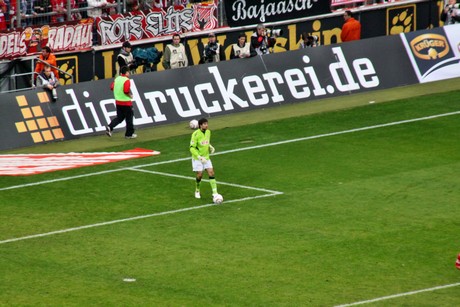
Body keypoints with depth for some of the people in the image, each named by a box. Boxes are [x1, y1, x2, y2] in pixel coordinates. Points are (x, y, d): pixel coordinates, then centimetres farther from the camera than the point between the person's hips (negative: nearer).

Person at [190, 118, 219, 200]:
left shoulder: (208, 132, 2)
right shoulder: (196, 134, -20)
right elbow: (192, 148, -20)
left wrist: (210, 147, 0)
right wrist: (199, 157, -28)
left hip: (206, 158, 5)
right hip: (197, 158, -5)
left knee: (211, 173, -6)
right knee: (199, 175, -3)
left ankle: (214, 193, -6)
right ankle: (197, 191, 23)